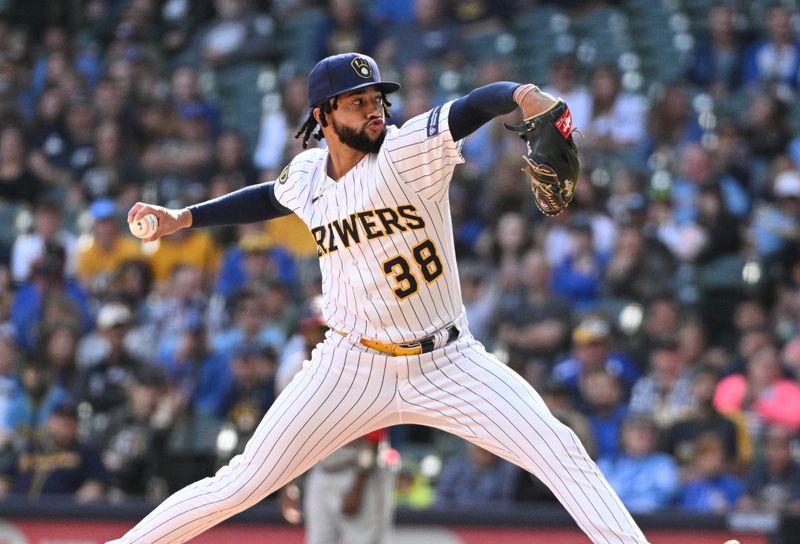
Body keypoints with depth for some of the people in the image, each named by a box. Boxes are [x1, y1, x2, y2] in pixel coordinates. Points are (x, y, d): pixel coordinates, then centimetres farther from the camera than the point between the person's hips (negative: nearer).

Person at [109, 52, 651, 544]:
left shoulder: (408, 150, -14)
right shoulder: (307, 175, 0)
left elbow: (477, 104, -33)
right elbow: (272, 198, 25)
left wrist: (525, 95, -54)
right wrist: (183, 218, 21)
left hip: (449, 363, -2)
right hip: (353, 369, 2)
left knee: (561, 451, -19)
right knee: (241, 485, -2)